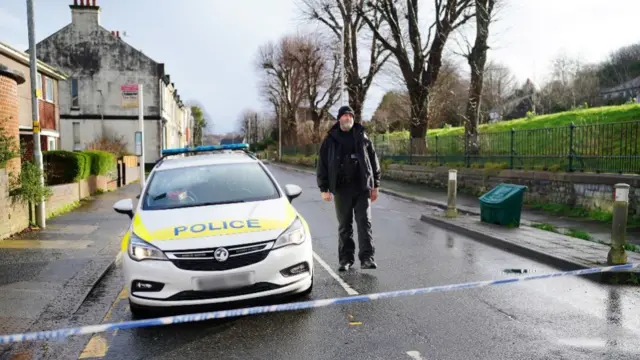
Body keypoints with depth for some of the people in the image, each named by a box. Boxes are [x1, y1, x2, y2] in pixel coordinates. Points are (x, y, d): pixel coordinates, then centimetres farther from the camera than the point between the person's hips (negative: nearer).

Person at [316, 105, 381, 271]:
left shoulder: (362, 137, 8)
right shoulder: (330, 140, 6)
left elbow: (373, 161, 10)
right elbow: (322, 165, 4)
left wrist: (375, 185, 7)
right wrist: (324, 188, -2)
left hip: (362, 187, 0)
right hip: (341, 189, 0)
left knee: (364, 222, -5)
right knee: (344, 226, 7)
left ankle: (367, 258, -4)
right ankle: (346, 259, 16)